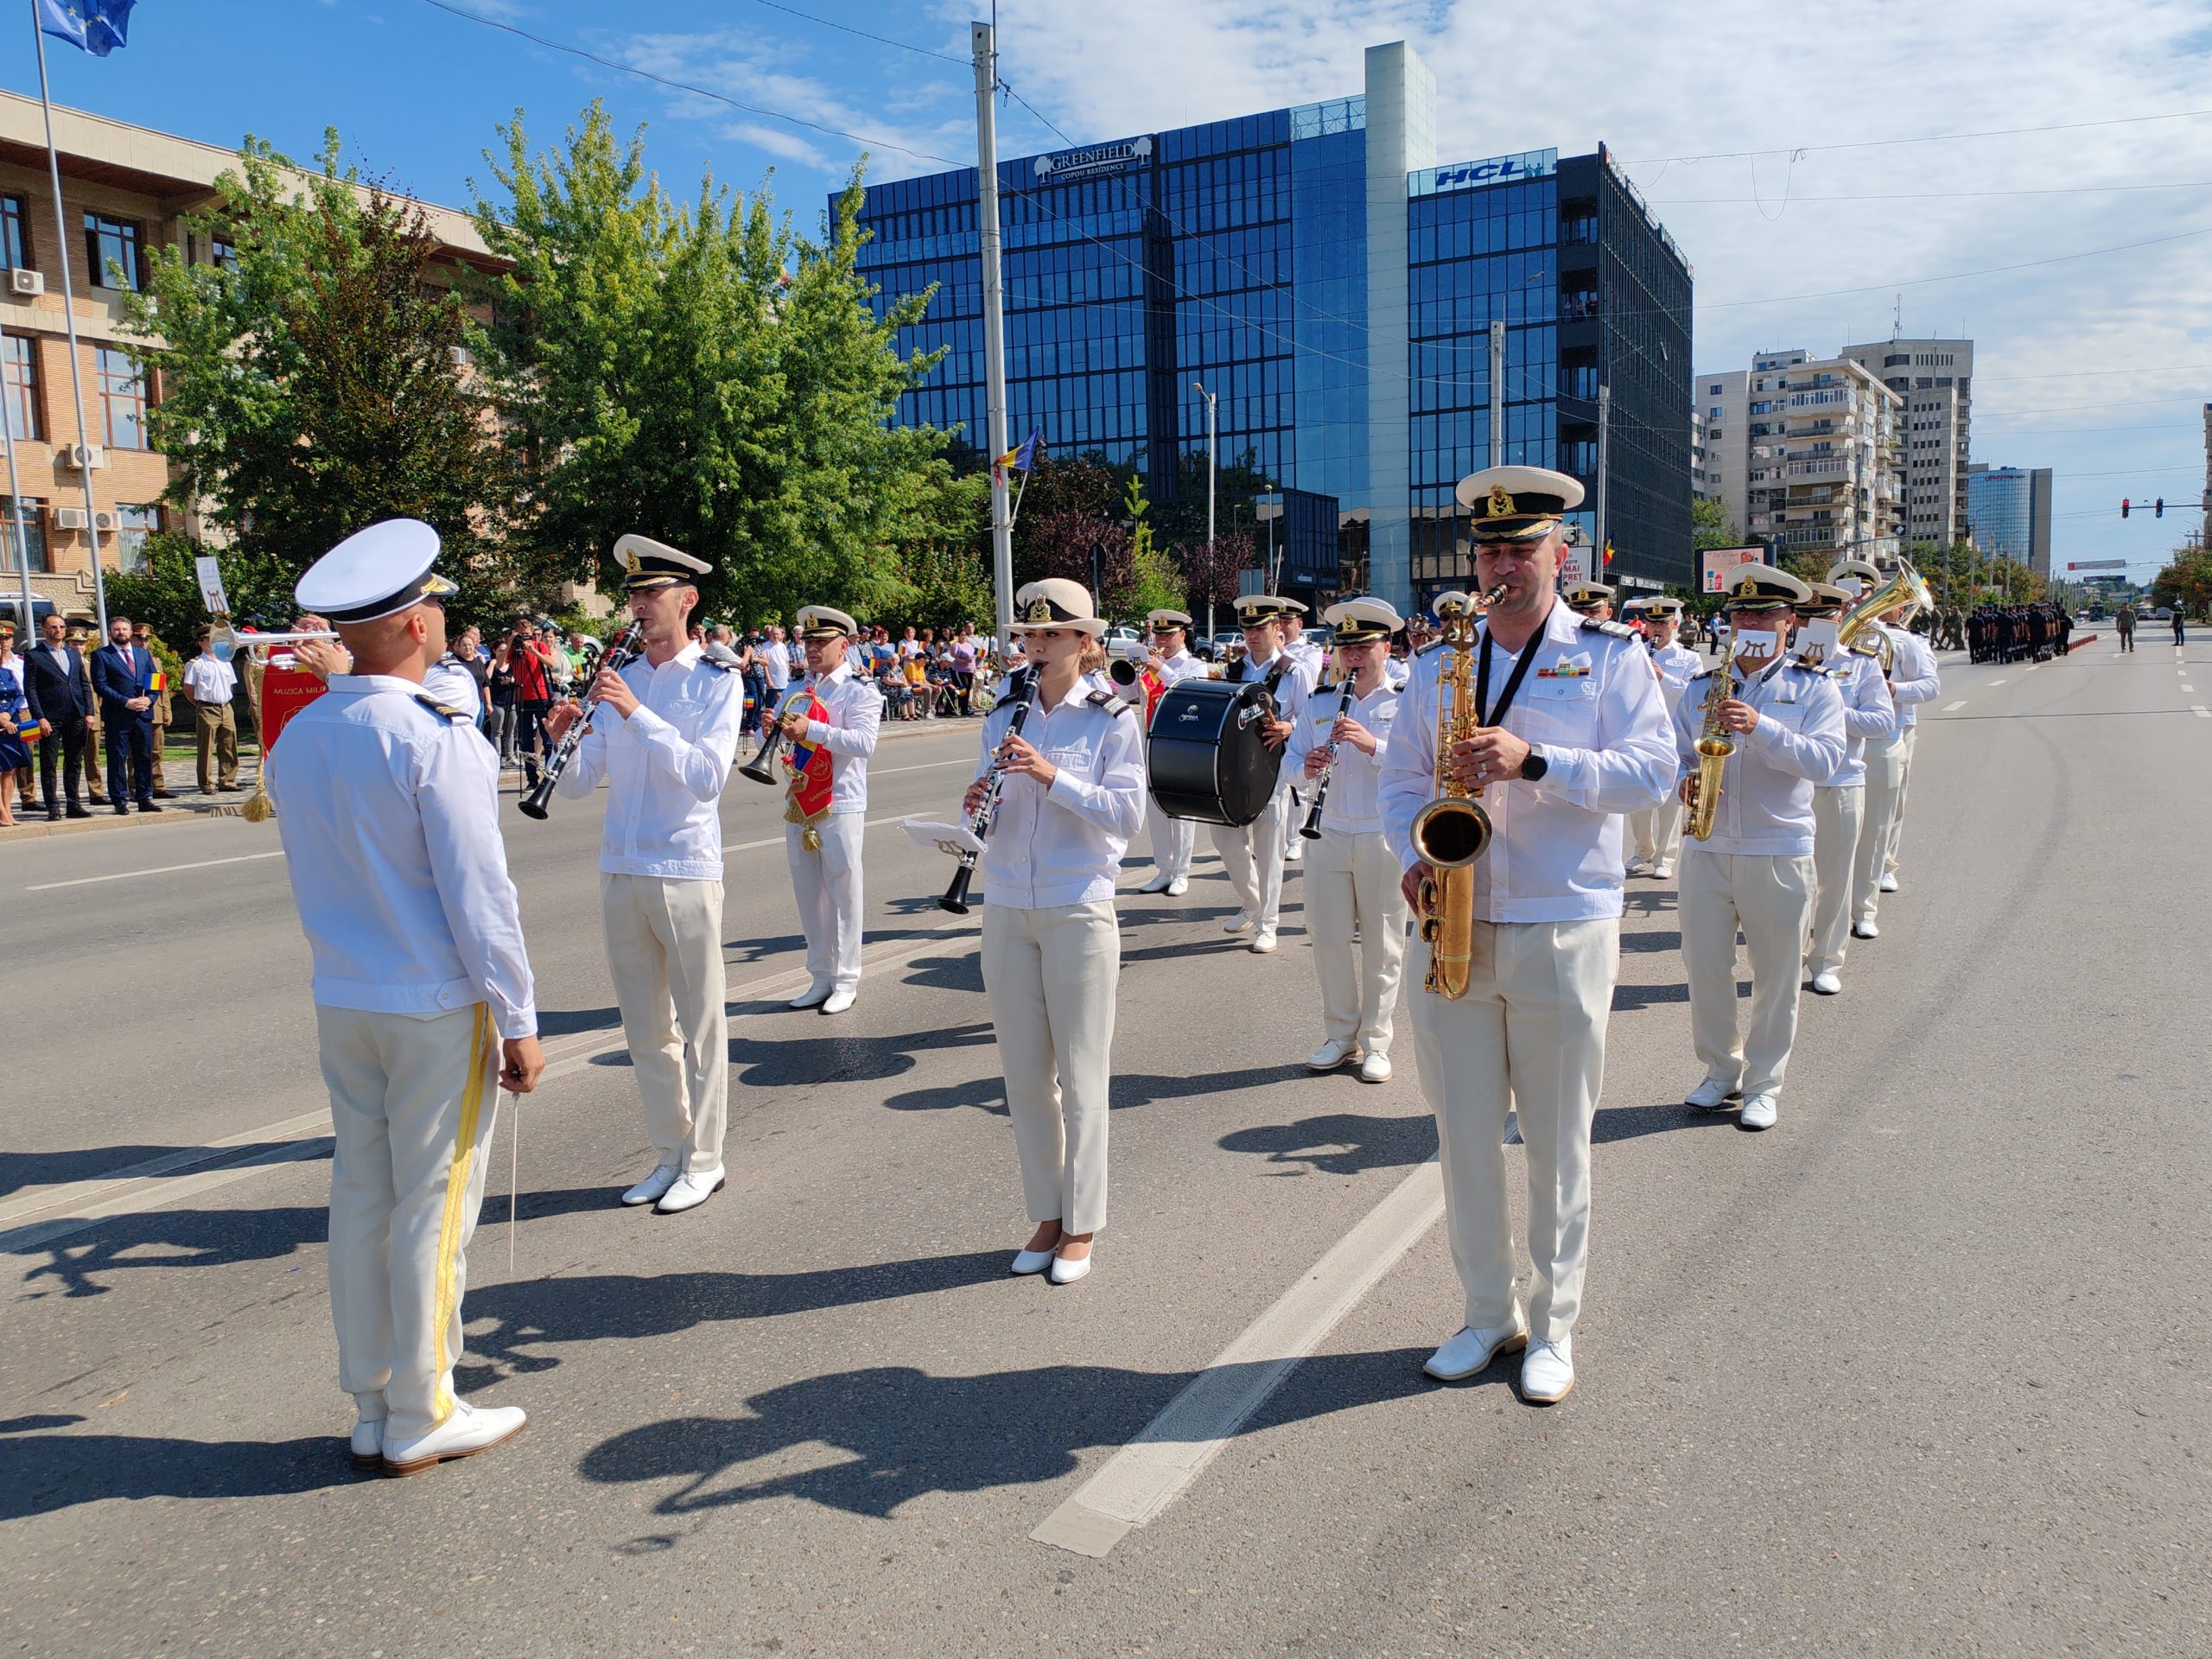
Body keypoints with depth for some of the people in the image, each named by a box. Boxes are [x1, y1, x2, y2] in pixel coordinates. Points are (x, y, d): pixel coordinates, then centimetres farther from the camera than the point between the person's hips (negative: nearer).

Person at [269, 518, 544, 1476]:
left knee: (360, 1197, 14)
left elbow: (309, 883, 14)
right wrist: (518, 1021, -11)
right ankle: (420, 1421, 17)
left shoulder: (299, 737, 5)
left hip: (341, 1002, 7)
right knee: (432, 1209, 5)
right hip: (438, 1009, -7)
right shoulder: (434, 739, -18)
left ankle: (369, 1413, 27)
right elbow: (478, 896, -17)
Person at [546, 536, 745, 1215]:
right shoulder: (618, 679, 10)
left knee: (699, 1023, 3)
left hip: (686, 872, -5)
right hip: (620, 871, 6)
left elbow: (708, 776, -19)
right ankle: (669, 1153, 26)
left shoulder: (718, 681, -5)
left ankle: (703, 1160, 15)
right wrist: (564, 740, -15)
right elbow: (577, 783, 6)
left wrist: (637, 714, -25)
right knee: (644, 1025, 13)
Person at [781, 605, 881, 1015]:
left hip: (841, 807, -6)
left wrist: (811, 728, -29)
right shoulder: (797, 690, 15)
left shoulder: (859, 690, -4)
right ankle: (821, 978, 20)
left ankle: (846, 981, 9)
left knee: (843, 895, 0)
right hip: (799, 804, 6)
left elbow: (864, 742, -20)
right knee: (809, 896, 10)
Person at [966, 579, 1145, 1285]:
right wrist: (978, 802, -13)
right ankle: (1045, 1213, 25)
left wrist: (1052, 776, -23)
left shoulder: (1112, 719, -4)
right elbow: (985, 806, 10)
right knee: (1024, 1071, 10)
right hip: (1006, 909, 5)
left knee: (1080, 1074, 3)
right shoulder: (1004, 717, 9)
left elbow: (1127, 813, -13)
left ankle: (1081, 1224, 17)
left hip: (1079, 910, -4)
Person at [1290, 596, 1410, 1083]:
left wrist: (1372, 744, -26)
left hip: (1384, 838, -3)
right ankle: (1341, 1036, 20)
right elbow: (1290, 757, 9)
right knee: (1329, 938, 6)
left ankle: (1375, 1042, 15)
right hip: (1329, 836, 4)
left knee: (1382, 944, 3)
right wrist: (1306, 769, -13)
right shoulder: (1321, 702, 11)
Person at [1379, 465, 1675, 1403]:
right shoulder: (1437, 662, 11)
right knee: (1463, 1134, 9)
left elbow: (1653, 770, -9)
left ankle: (1554, 1329, 22)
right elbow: (1401, 777, 13)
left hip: (1564, 930, -3)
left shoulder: (1609, 655, 1)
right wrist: (1410, 857, -6)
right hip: (1453, 930, 3)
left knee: (1557, 1142, 6)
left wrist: (1535, 759, -22)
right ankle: (1487, 1315, 26)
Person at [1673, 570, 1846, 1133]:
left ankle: (1764, 1083, 19)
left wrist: (1760, 727, -23)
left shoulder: (1813, 688, 1)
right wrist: (1686, 779, -10)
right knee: (1704, 965, 6)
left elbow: (1825, 759, -12)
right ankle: (1720, 1070, 24)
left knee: (1776, 975, 5)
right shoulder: (1701, 686, 11)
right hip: (1706, 851, 3)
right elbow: (1675, 751, 13)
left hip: (1779, 853, -3)